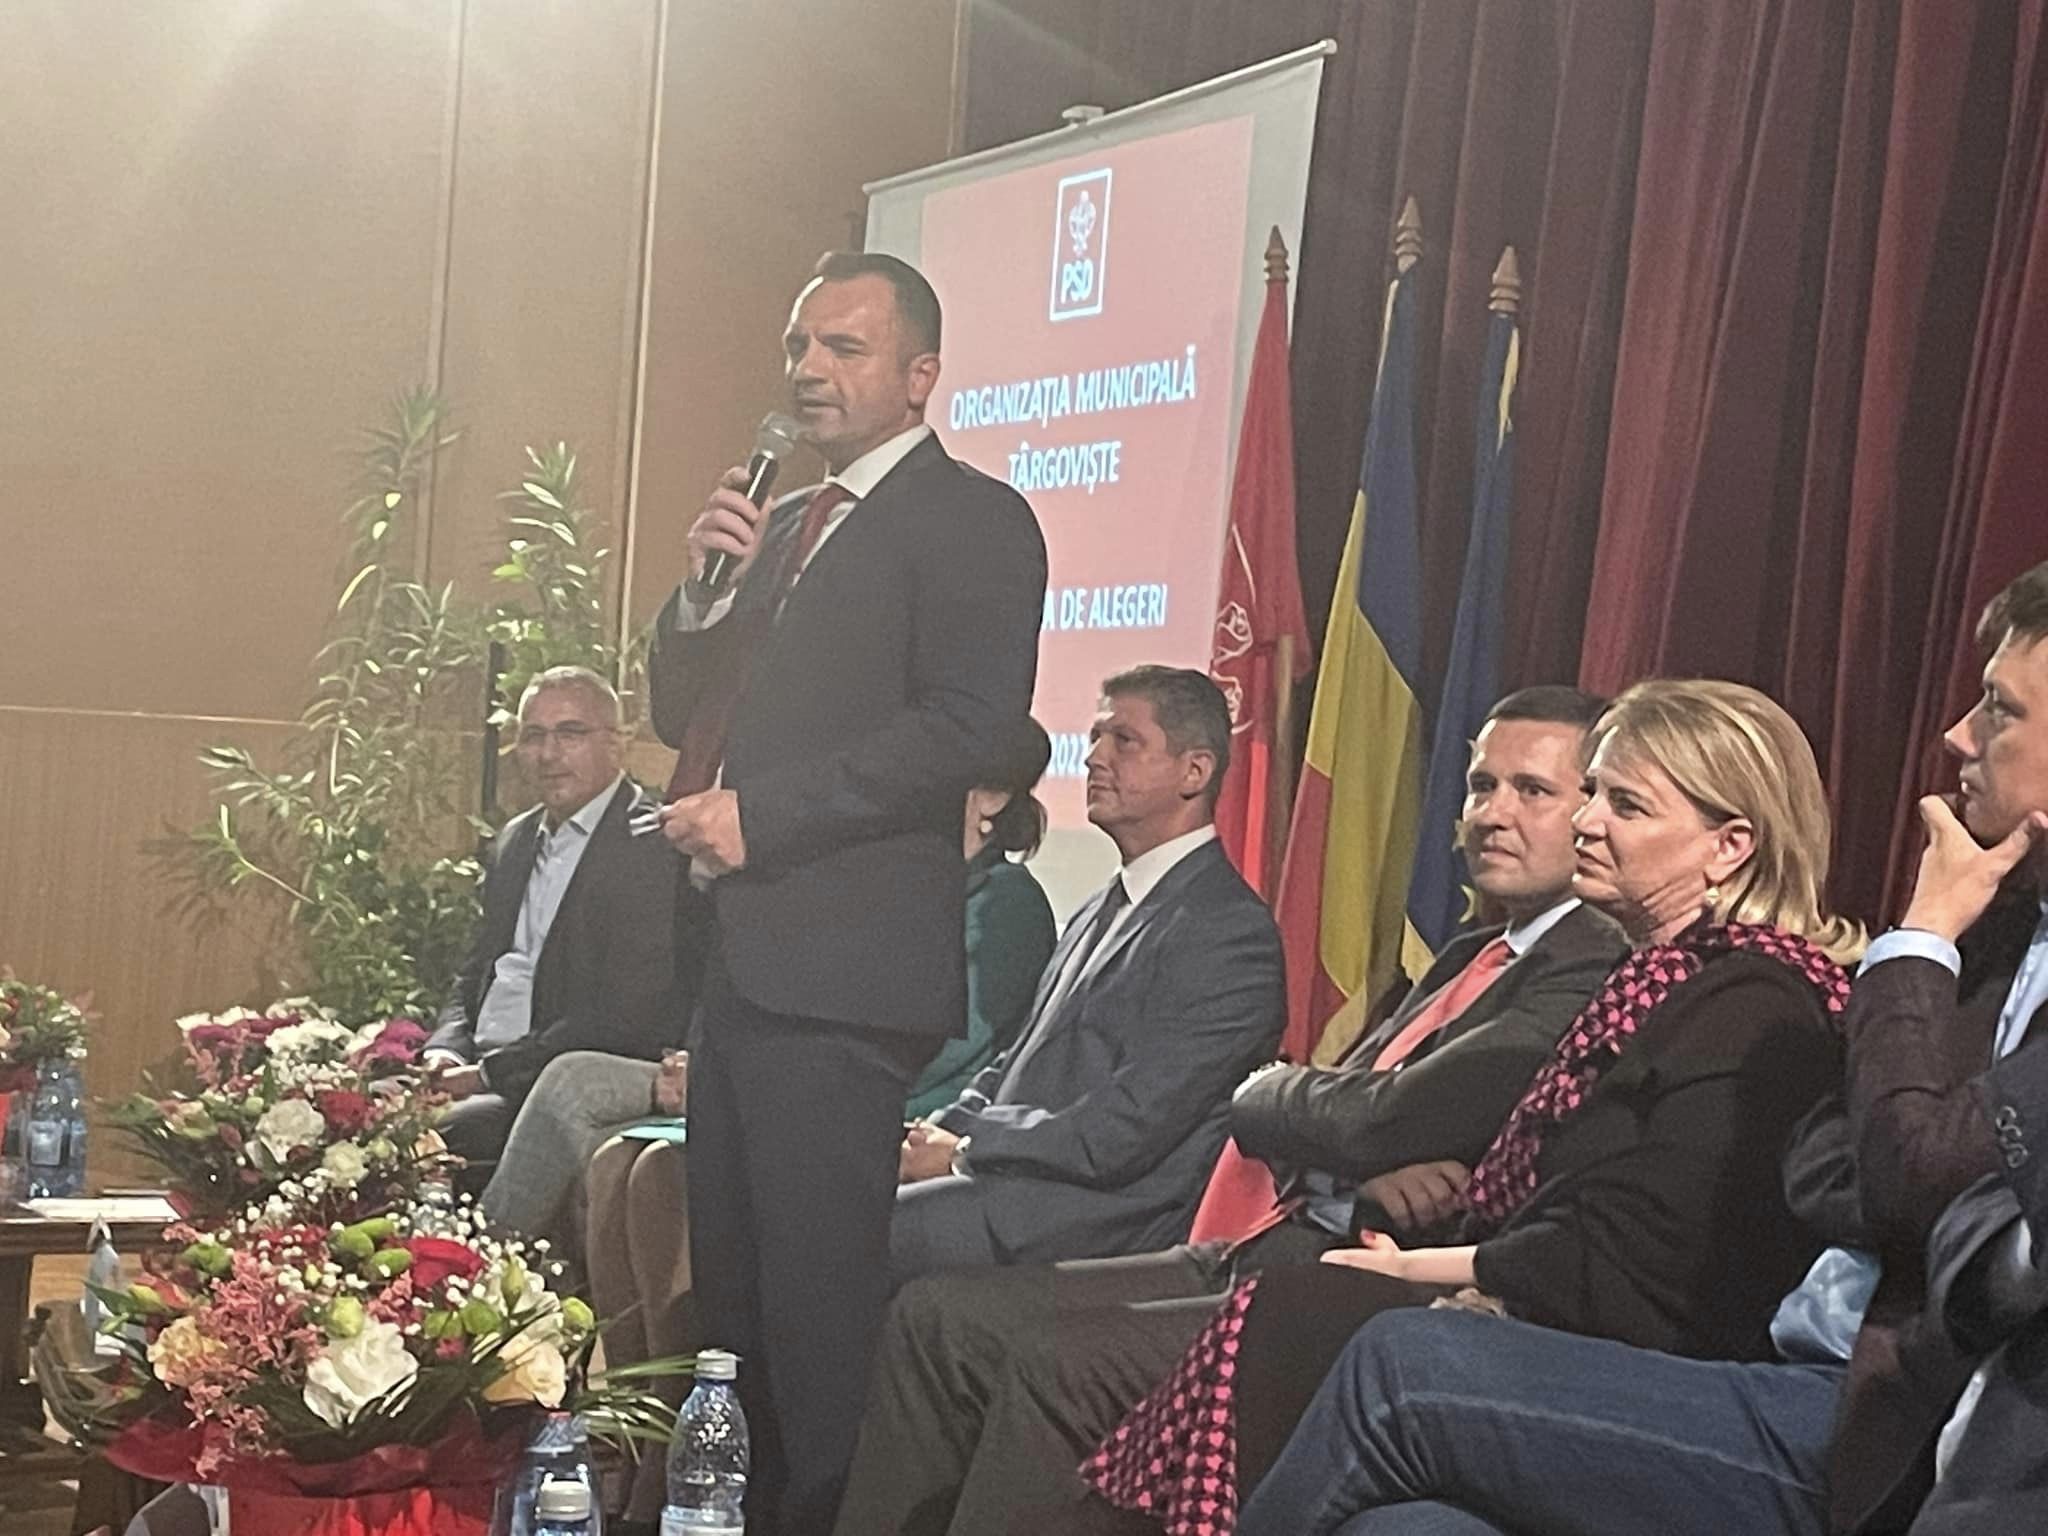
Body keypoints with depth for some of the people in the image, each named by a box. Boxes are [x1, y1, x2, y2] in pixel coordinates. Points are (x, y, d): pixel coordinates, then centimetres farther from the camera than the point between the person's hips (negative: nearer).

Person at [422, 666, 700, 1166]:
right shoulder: (512, 843, 20)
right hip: (481, 1070, 7)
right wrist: (446, 1052, 1)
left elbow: (629, 1016, -15)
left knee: (440, 1131, -31)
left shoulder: (656, 847, -8)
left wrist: (491, 1073, -15)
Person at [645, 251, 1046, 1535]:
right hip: (740, 960, 9)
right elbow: (684, 715, 22)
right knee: (732, 1297, 13)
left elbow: (964, 729, -17)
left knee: (820, 1310, -7)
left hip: (842, 974, -9)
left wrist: (758, 814, -18)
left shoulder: (972, 521, -4)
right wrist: (707, 589, 3)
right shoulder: (787, 525, 22)